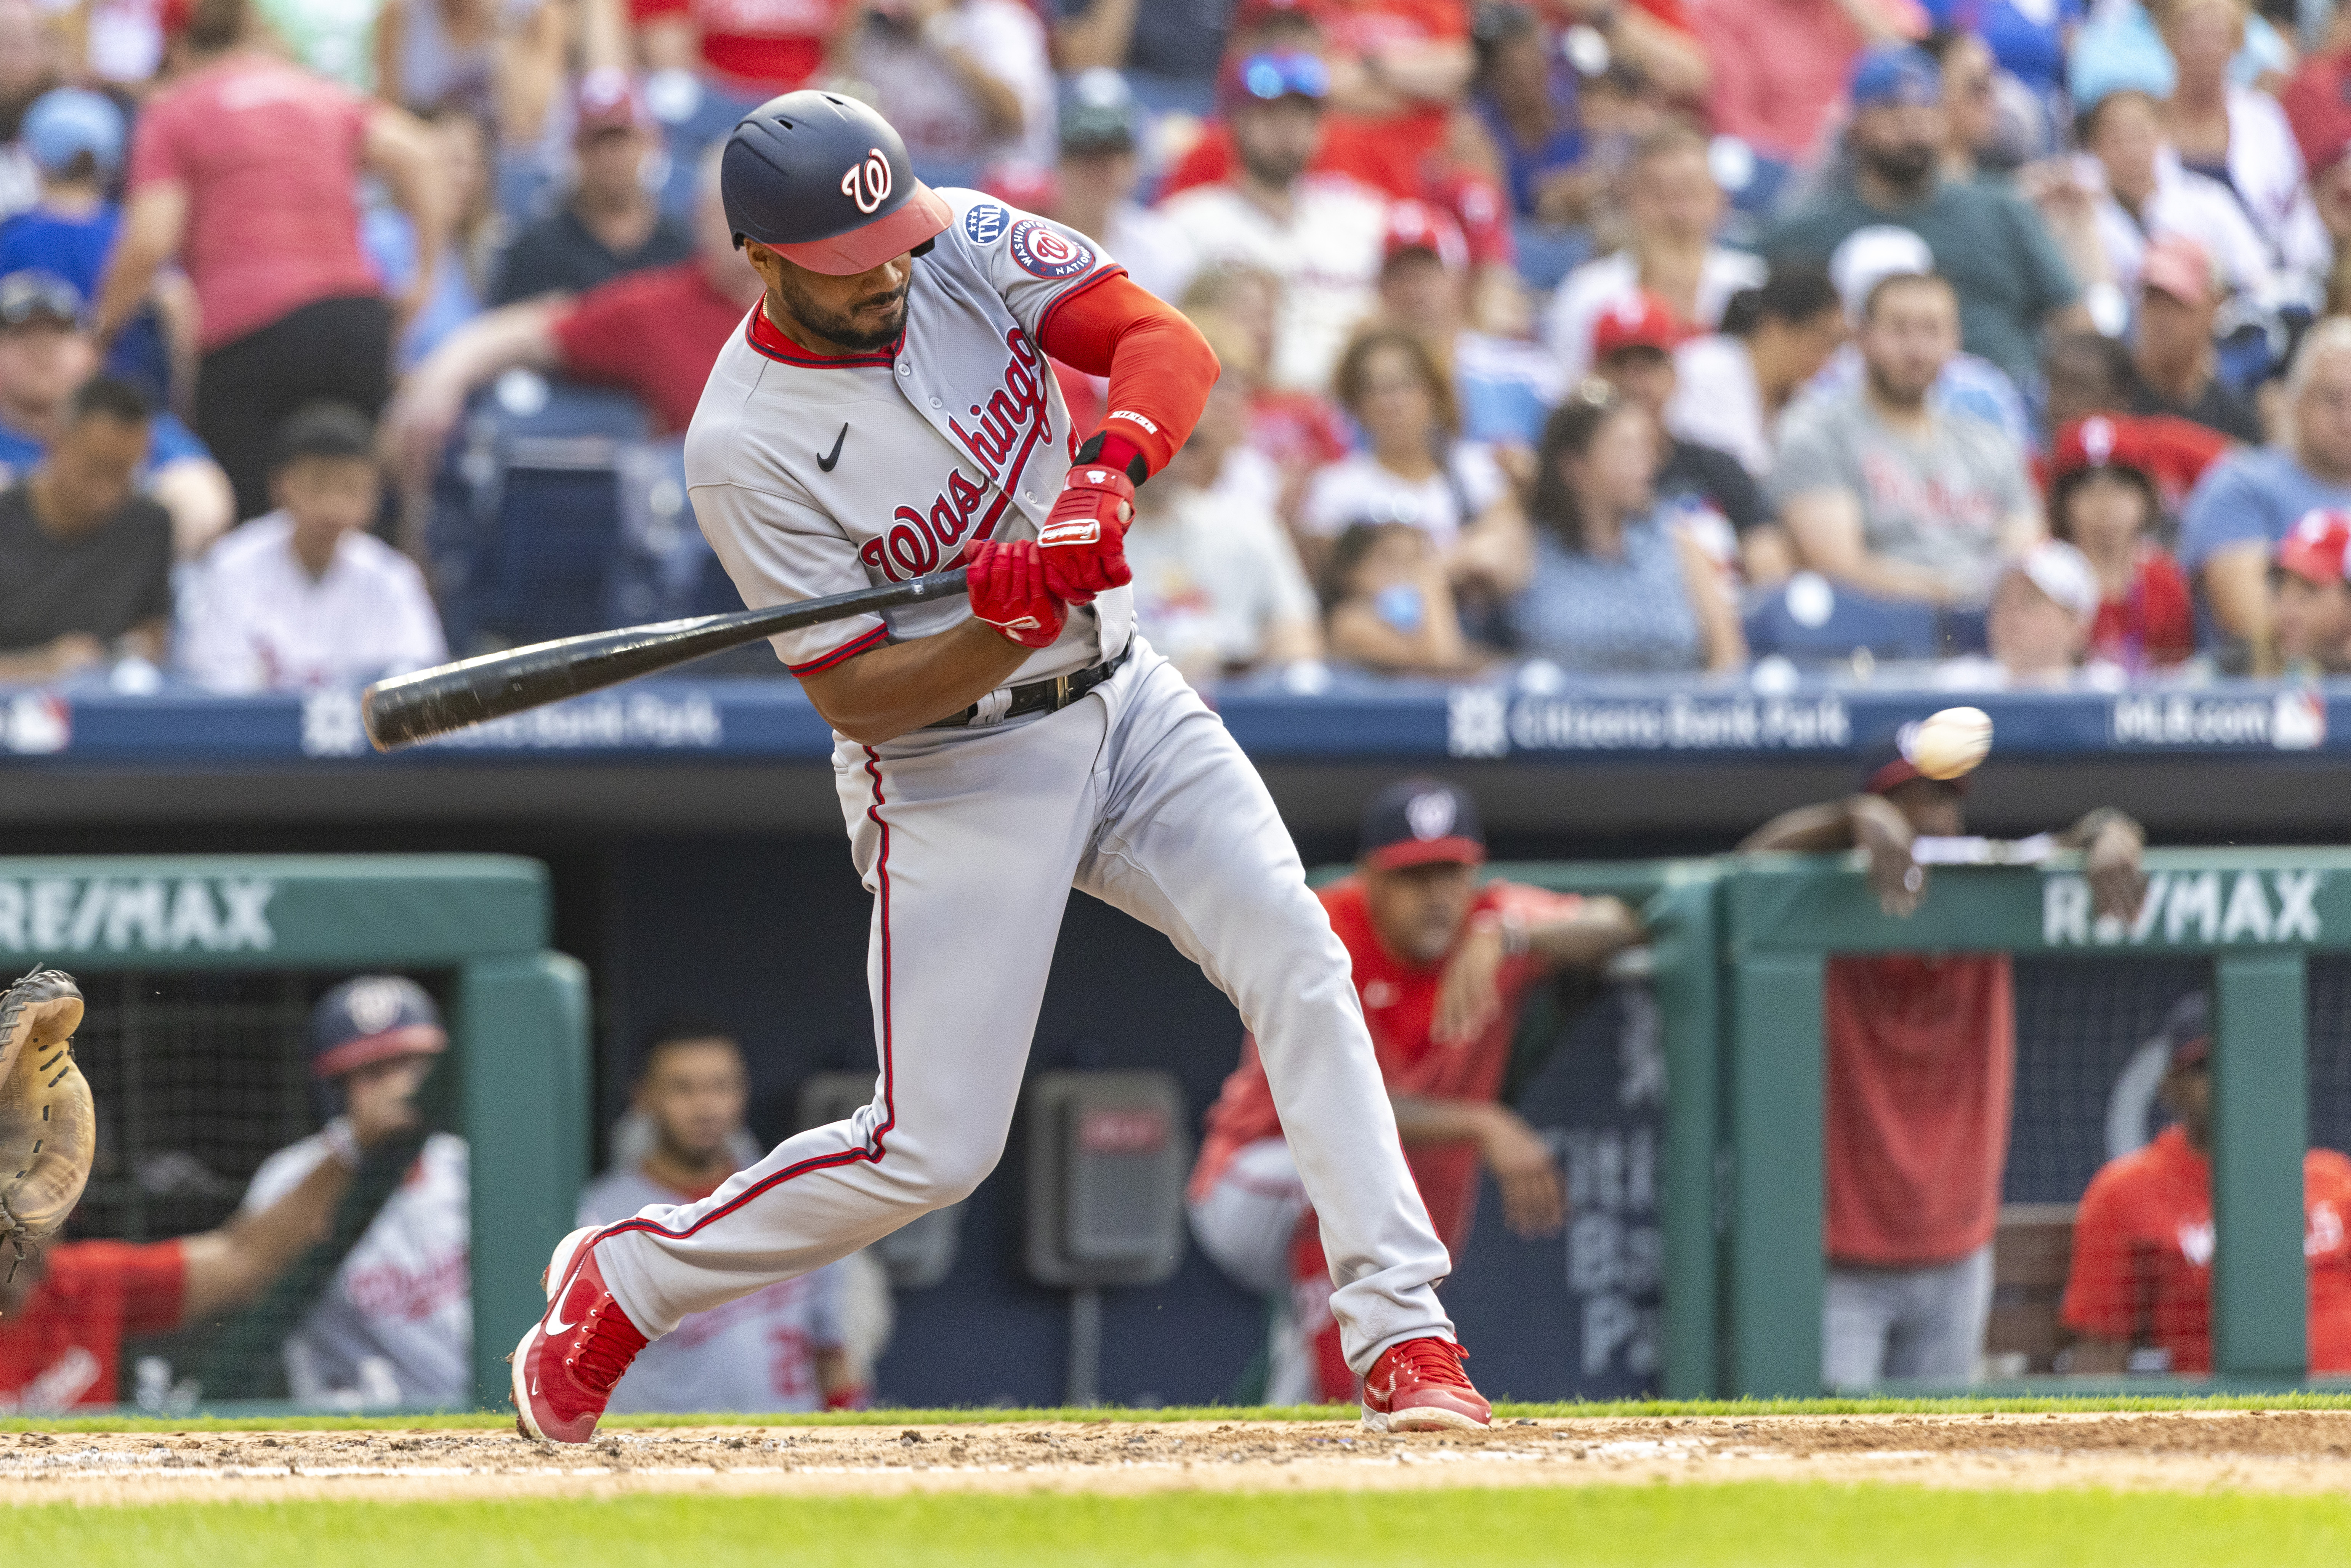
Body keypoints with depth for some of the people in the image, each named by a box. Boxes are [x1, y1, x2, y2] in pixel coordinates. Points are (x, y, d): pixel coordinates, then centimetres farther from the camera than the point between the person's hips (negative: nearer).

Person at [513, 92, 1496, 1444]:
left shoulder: (971, 247, -8)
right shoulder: (745, 451, -21)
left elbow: (1169, 346, -16)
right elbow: (856, 696, -19)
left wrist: (1107, 475, -36)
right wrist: (1013, 617, -35)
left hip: (1126, 707, 5)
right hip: (950, 770, -5)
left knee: (1297, 960, -15)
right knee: (932, 1150, -6)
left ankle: (1403, 1333, -15)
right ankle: (620, 1284, 16)